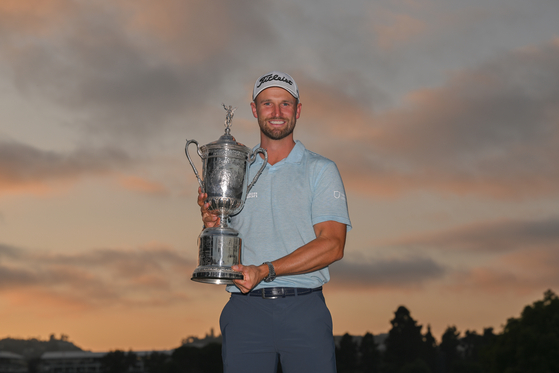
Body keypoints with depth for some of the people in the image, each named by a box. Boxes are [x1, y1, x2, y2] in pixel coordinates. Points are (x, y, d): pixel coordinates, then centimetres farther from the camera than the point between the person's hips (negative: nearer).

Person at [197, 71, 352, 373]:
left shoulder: (321, 170, 6)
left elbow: (332, 245, -6)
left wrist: (265, 271, -15)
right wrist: (212, 227, -7)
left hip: (305, 312, -2)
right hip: (245, 310, 2)